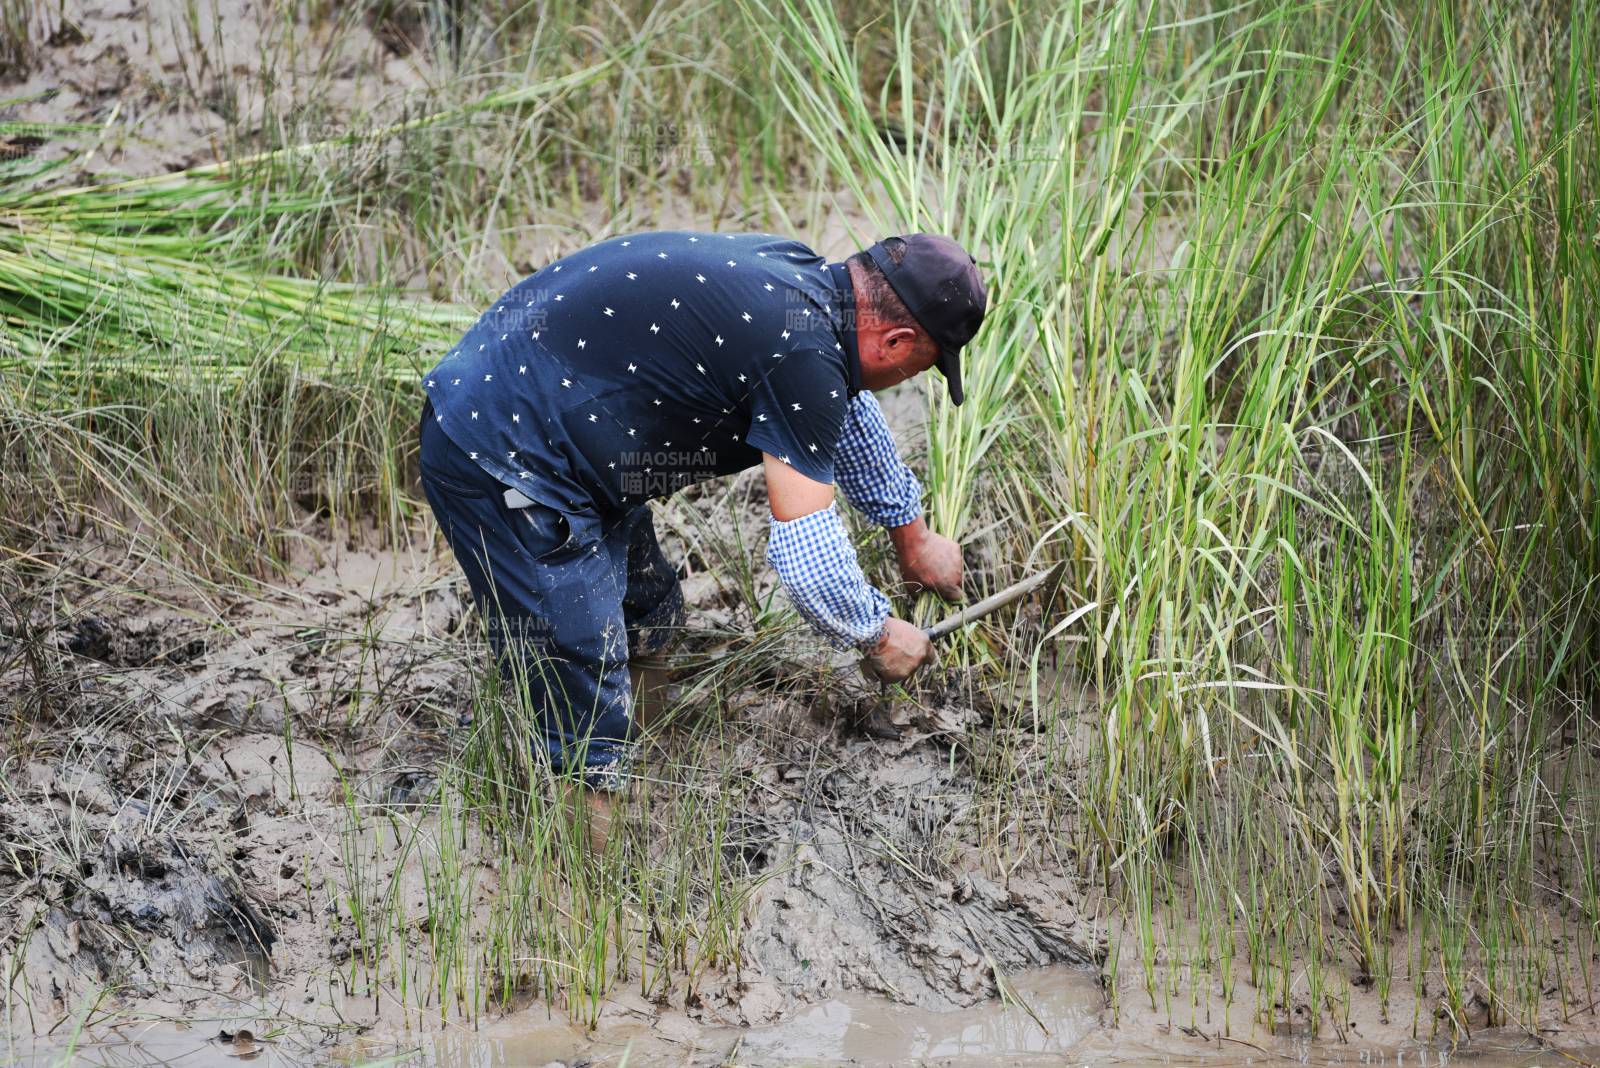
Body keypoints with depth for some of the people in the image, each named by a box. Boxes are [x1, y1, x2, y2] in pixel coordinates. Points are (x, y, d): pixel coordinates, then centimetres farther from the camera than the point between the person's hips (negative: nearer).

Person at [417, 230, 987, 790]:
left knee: (650, 622, 22)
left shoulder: (800, 273, 8)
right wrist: (878, 635, 0)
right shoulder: (803, 356, -21)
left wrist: (911, 535, 39)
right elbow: (805, 550, -19)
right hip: (501, 465, -10)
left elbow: (848, 413, 28)